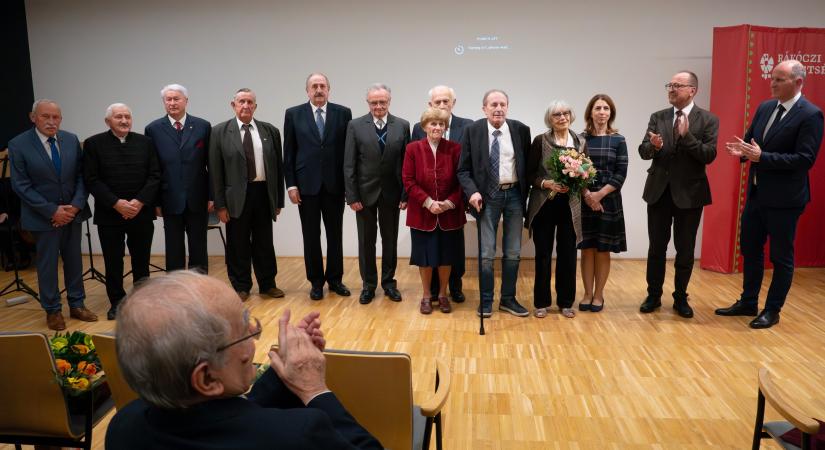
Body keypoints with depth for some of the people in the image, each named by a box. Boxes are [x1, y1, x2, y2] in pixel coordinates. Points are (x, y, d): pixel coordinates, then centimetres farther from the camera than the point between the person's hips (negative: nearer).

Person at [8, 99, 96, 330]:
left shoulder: (71, 140, 2)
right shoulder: (18, 145, -9)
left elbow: (81, 175, 3)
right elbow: (20, 185, -10)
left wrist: (76, 205, -11)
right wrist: (52, 211, -15)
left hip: (73, 211, 4)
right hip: (43, 215, -3)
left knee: (74, 260, 12)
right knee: (47, 263, 6)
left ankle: (77, 305, 25)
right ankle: (52, 311, 19)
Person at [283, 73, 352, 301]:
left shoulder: (343, 113, 2)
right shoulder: (293, 114, 3)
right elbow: (288, 152, 2)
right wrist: (291, 184, -4)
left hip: (335, 184, 0)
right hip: (306, 184, 0)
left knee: (335, 234, 9)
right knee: (311, 236, 7)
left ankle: (335, 279, 22)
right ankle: (316, 281, 18)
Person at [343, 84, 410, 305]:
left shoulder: (402, 126, 0)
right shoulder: (355, 126, -3)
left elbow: (407, 162, -1)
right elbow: (349, 165, -4)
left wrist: (406, 194, -5)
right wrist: (352, 196, -9)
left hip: (392, 193, 1)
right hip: (365, 192, -1)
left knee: (390, 240, 11)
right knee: (366, 241, 9)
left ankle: (389, 282, 25)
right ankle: (368, 284, 22)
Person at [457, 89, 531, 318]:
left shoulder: (521, 130, 0)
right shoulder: (472, 131, -4)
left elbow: (528, 164, 8)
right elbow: (464, 168, -3)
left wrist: (525, 193, 4)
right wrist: (472, 191, -18)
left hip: (514, 194, 2)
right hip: (487, 196, -2)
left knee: (513, 252, 10)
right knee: (486, 252, 0)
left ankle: (508, 299, 23)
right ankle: (486, 301, 14)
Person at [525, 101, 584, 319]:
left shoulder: (580, 142, 6)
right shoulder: (540, 141, -2)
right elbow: (529, 173, -2)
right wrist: (547, 183, -17)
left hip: (570, 205, 2)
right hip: (544, 204, -2)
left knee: (567, 253, 6)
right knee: (543, 254, 4)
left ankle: (565, 302, 20)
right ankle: (541, 302, 16)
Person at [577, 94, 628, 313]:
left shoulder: (618, 140, 3)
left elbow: (621, 174, -2)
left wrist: (600, 194, -13)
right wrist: (587, 194, -15)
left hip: (609, 201, 0)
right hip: (584, 201, 0)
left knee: (603, 250, 5)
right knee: (587, 249, 4)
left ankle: (598, 295, 16)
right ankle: (588, 294, 14)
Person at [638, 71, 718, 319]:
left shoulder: (708, 119, -3)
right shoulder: (657, 117, 5)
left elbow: (709, 155, -13)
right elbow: (643, 151, -2)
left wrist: (687, 135, -24)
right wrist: (654, 145, -24)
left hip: (689, 193, -2)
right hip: (659, 191, 2)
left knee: (685, 250, 7)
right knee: (656, 247, 9)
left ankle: (680, 298, 22)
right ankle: (654, 295, 22)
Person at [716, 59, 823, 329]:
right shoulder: (765, 108, 8)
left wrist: (761, 157, -26)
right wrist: (742, 150, -9)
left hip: (784, 198, -7)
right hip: (756, 193, 8)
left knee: (781, 256, 7)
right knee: (749, 249, 16)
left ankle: (772, 311, 20)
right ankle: (748, 303, 30)